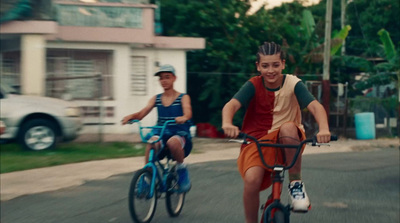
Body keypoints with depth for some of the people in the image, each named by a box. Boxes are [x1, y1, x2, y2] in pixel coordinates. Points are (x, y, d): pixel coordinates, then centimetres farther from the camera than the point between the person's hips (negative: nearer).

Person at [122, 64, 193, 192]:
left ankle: (181, 167, -10)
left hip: (180, 134, -2)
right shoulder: (156, 99, 13)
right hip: (161, 133, 2)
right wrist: (131, 116, -22)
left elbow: (188, 112, -16)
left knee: (173, 142, -38)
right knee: (152, 142, -33)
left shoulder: (183, 98, 4)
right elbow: (142, 113, 1)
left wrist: (183, 118, -41)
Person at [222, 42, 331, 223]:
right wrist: (227, 124, -46)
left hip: (286, 142, 0)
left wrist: (324, 129, -42)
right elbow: (231, 105, -23)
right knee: (251, 179, -27)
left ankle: (296, 183, -15)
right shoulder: (253, 86, -7)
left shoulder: (293, 83, -7)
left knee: (288, 127, -35)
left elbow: (315, 106, -21)